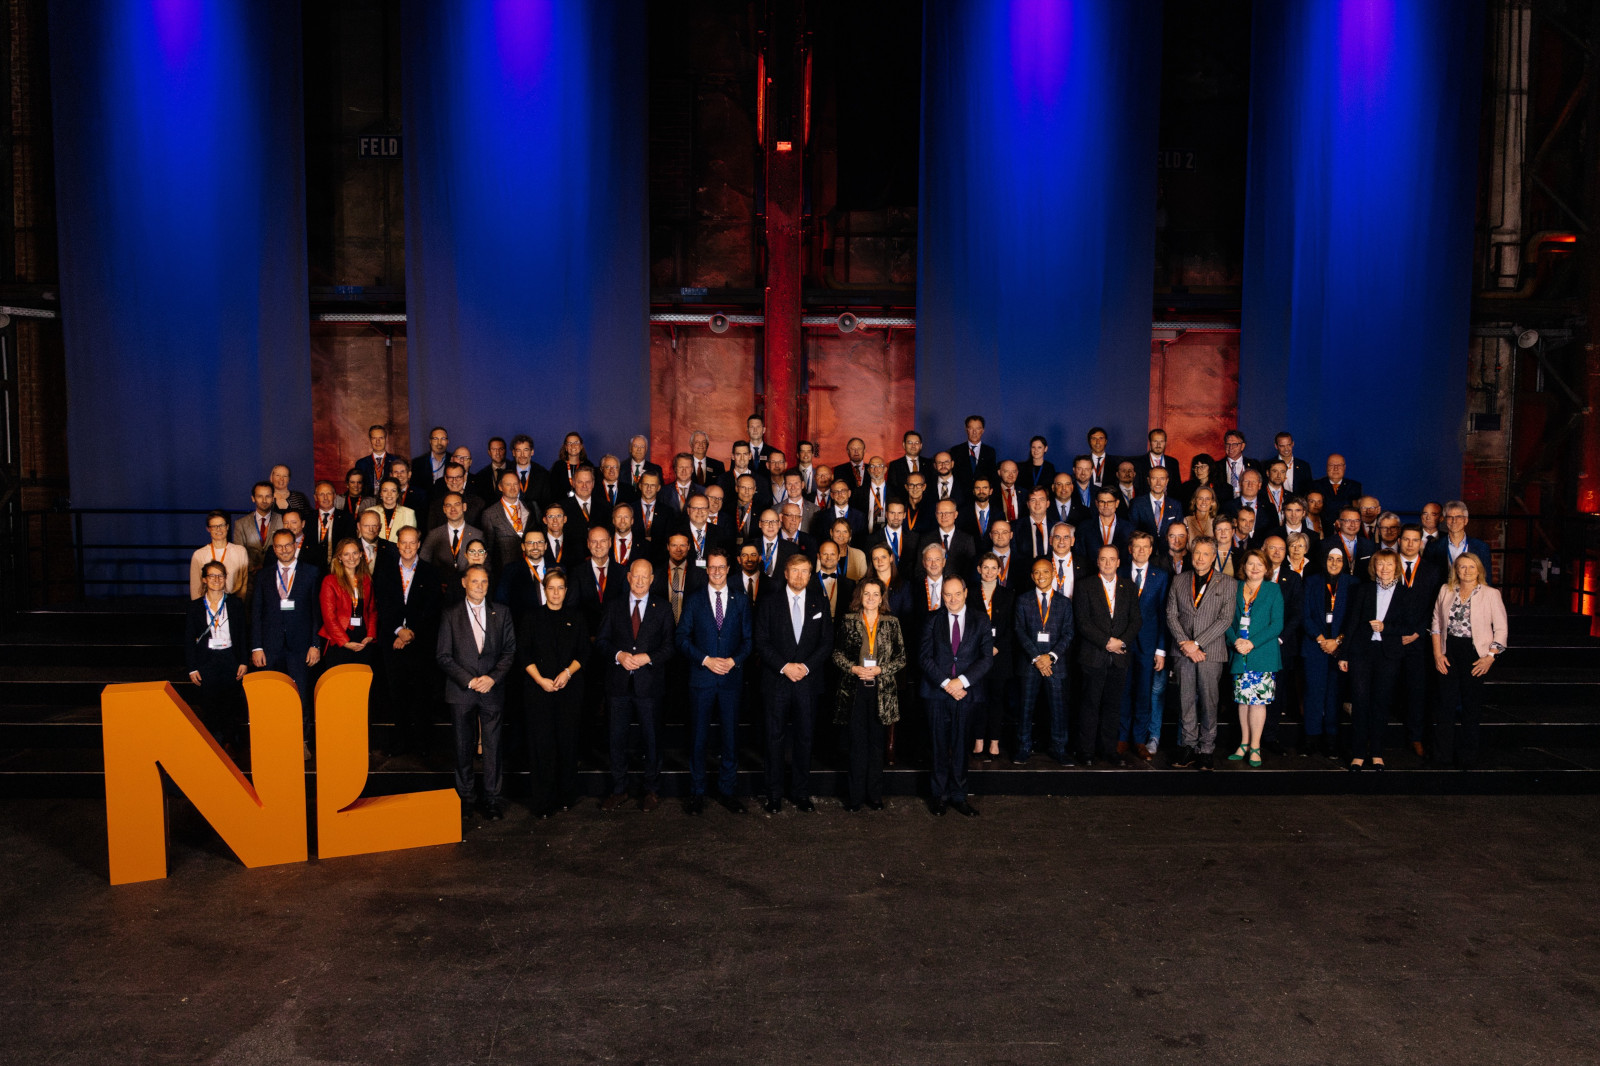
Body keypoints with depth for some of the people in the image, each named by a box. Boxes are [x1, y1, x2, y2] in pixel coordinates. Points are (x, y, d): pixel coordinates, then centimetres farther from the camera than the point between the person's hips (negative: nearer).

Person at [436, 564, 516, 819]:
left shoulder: (501, 613, 5)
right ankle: (466, 798, 21)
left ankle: (492, 800, 13)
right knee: (463, 748, 8)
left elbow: (509, 650, 4)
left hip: (492, 690, 1)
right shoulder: (451, 614, 1)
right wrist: (469, 680, -10)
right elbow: (443, 655, -1)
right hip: (461, 692, 0)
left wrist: (493, 677, -10)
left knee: (493, 747, 2)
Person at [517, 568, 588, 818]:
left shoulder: (576, 617, 10)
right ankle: (543, 802, 3)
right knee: (541, 743, -4)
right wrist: (540, 679, -10)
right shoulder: (531, 616, 6)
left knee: (568, 741, 1)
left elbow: (584, 652, 7)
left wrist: (568, 672, -10)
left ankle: (566, 796, 13)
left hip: (570, 689, 1)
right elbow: (523, 653, 2)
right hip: (539, 689, -1)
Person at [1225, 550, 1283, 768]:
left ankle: (1255, 747, 2)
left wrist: (1252, 643, -13)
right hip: (1239, 655, 2)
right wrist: (1236, 640, -10)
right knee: (1243, 700, 5)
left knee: (1258, 700, -4)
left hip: (1262, 654, -2)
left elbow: (1277, 624, -3)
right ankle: (1244, 744, 13)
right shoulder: (1235, 589, 11)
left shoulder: (1273, 590, 4)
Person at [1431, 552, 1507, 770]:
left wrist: (1490, 657, -9)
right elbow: (1437, 624, 9)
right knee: (1445, 704, 2)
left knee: (1471, 705, 5)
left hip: (1475, 654, -2)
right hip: (1449, 653, 2)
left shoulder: (1491, 594, -1)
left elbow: (1501, 629, -1)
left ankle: (1468, 757, 17)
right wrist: (1437, 654, 0)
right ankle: (1442, 755, 11)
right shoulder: (1445, 591, 6)